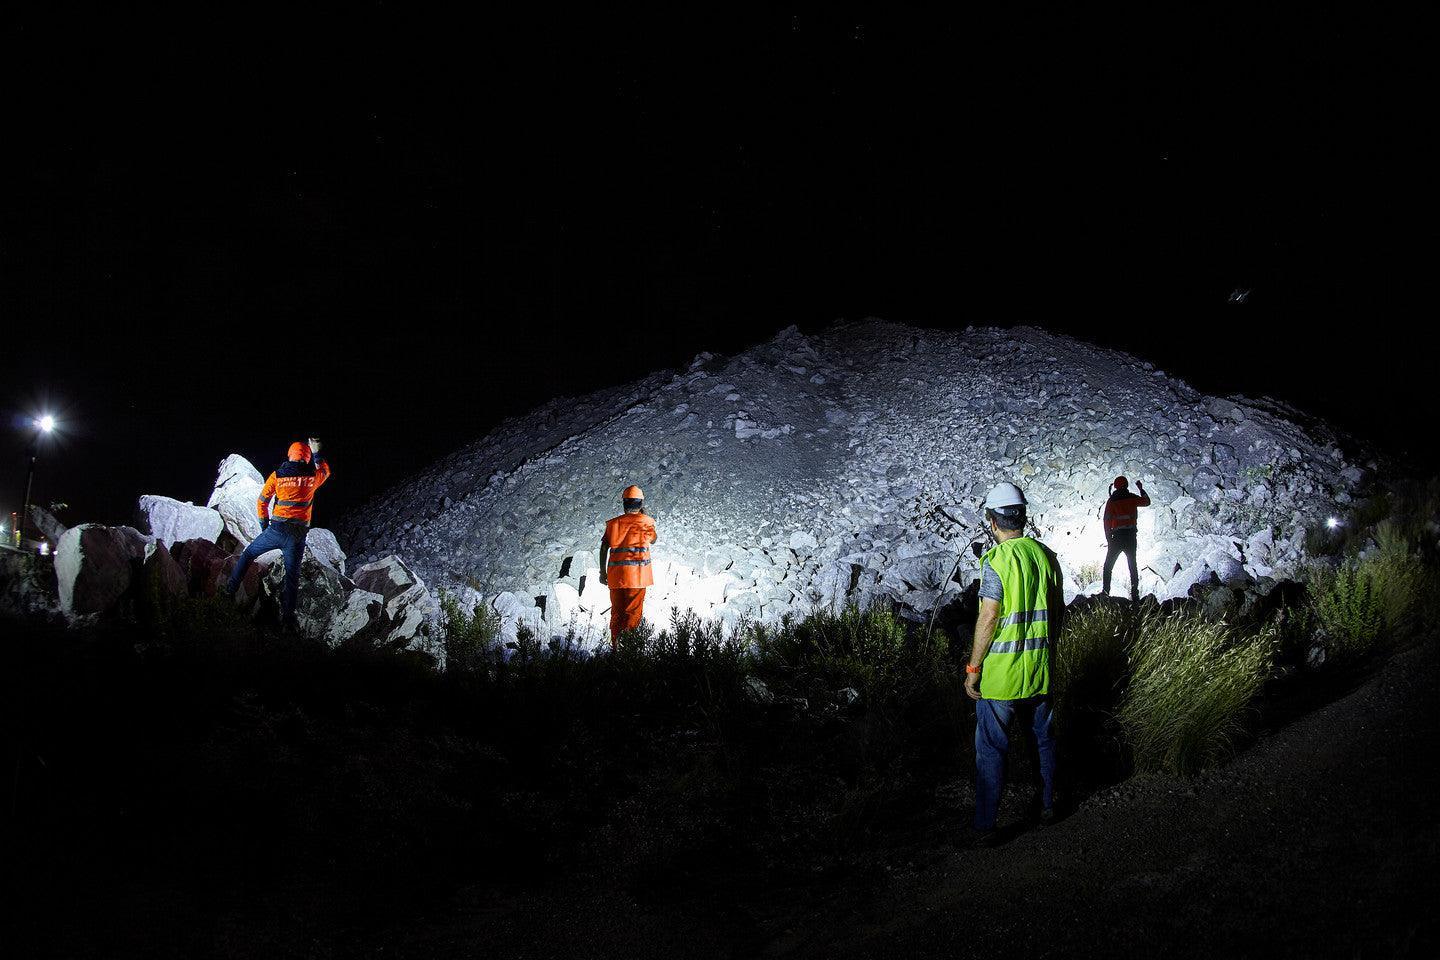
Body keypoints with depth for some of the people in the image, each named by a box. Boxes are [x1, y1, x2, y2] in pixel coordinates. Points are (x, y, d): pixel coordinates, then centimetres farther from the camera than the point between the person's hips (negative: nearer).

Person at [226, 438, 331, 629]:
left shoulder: (277, 475, 1)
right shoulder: (312, 477, 3)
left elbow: (262, 500, 6)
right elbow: (325, 472, 27)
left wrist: (264, 523, 18)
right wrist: (317, 453, 34)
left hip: (277, 529, -1)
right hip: (299, 535, 1)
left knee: (248, 554, 21)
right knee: (292, 576, 7)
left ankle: (229, 591, 17)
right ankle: (288, 618, 4)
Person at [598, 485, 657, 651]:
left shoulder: (613, 522, 7)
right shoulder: (645, 521, -1)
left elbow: (603, 548, 4)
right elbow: (654, 539, 19)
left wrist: (603, 571, 11)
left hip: (615, 574, 3)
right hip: (636, 574, -3)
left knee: (616, 611, 12)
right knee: (634, 612, 2)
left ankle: (615, 645, 15)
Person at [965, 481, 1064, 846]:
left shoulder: (997, 560, -17)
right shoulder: (1046, 555, 3)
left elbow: (988, 618, -19)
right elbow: (1058, 610, 11)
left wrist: (973, 669, -12)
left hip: (999, 672, -6)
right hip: (1039, 670, 6)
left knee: (991, 750, 2)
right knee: (1043, 739, 21)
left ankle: (985, 826, 6)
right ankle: (1047, 806, 36)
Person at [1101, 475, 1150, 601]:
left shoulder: (1111, 501, -1)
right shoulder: (1132, 498, 2)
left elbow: (1107, 521, -3)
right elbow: (1147, 501, 22)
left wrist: (1108, 539, 2)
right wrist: (1141, 489, 36)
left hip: (1117, 537, -2)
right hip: (1131, 536, 2)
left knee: (1108, 566, 6)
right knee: (1133, 566, 9)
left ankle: (1105, 592, -3)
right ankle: (1134, 594, 2)